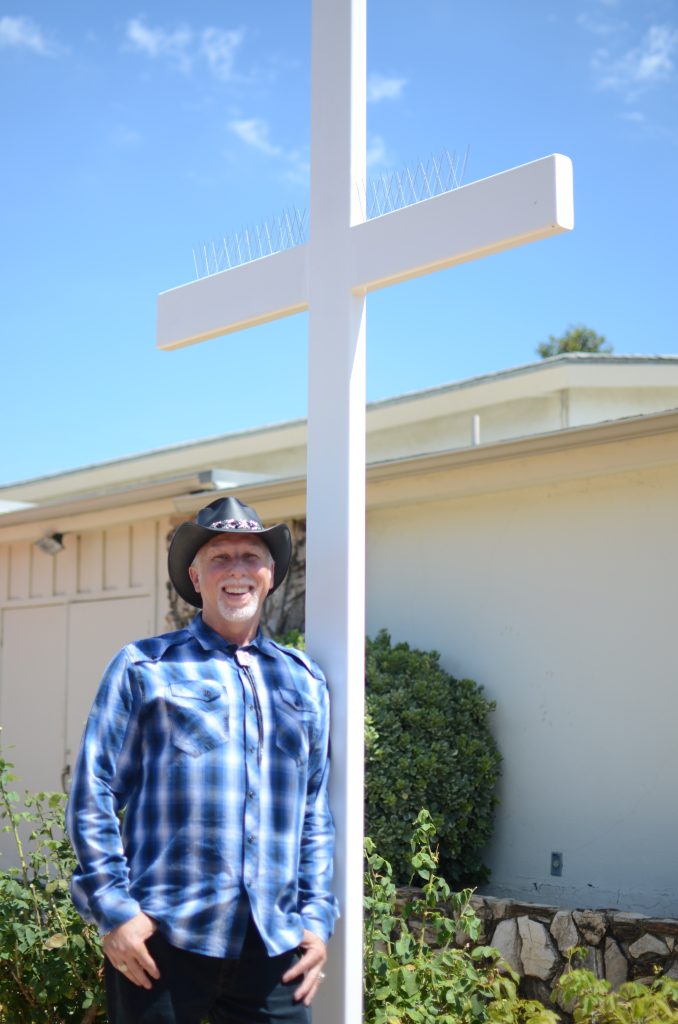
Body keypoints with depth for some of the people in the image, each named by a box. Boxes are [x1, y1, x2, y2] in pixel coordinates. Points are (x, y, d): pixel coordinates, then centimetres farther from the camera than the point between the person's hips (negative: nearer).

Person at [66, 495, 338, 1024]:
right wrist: (114, 910, -9)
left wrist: (318, 917, 8)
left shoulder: (304, 680, 15)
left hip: (276, 943, 3)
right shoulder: (144, 668, 3)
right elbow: (93, 796, -1)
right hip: (162, 937, -3)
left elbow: (315, 813, 16)